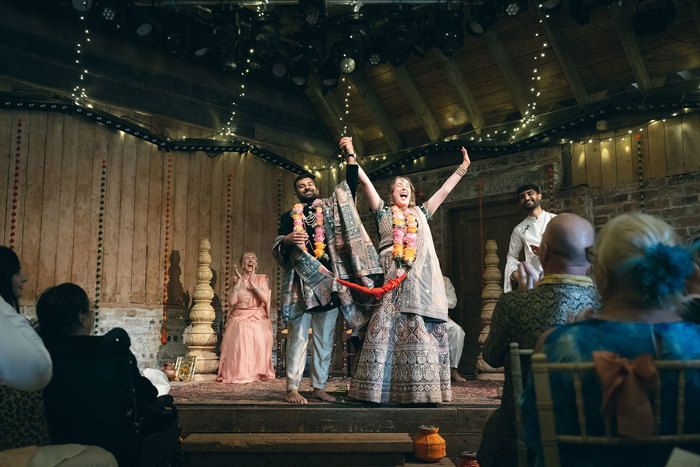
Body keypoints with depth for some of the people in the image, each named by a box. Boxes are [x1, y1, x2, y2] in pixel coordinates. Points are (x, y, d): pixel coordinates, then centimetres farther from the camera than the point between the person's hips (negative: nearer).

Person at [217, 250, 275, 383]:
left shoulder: (261, 278, 8)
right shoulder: (237, 279, 9)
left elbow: (266, 299, -8)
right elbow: (232, 301, -6)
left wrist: (252, 283, -11)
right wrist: (239, 282, -8)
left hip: (257, 318, 0)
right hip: (239, 318, 1)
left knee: (258, 337, -27)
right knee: (239, 338, -26)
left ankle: (258, 372, -15)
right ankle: (238, 373, -16)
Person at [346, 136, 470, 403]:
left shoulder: (421, 214, 25)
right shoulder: (383, 212, 16)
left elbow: (445, 189, 28)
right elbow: (365, 182, 9)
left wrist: (462, 168, 30)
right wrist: (351, 155, 5)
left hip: (420, 280, 3)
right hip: (392, 279, -3)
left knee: (420, 332, -2)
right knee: (387, 329, -8)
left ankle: (420, 389, 1)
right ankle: (380, 388, -5)